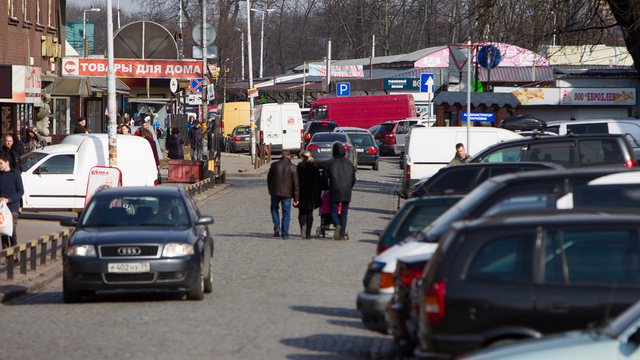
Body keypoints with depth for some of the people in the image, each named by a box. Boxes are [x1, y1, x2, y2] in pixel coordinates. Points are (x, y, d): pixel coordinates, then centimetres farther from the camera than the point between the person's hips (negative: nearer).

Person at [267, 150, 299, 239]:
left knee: (274, 209, 21)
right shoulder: (292, 167, -5)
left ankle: (276, 227, 1)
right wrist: (296, 198, 2)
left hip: (275, 192, 1)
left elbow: (269, 178, 10)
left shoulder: (274, 165, -1)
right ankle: (285, 234, 4)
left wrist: (270, 190, 26)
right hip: (287, 193, -1)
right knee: (286, 213, 6)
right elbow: (295, 183, -3)